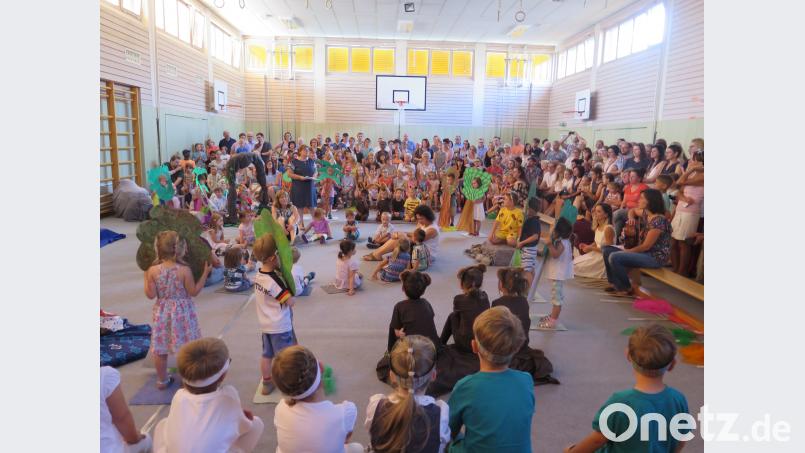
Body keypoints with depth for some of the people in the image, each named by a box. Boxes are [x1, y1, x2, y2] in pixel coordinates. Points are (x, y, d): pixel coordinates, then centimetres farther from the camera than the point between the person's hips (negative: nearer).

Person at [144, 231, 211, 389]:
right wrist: (205, 274, -6)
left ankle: (162, 380, 29)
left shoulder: (153, 270, -10)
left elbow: (151, 295, -7)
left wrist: (146, 278, 7)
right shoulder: (185, 270, -17)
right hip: (182, 312, -2)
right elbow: (194, 292, -10)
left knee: (160, 349, 16)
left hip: (162, 312, 3)